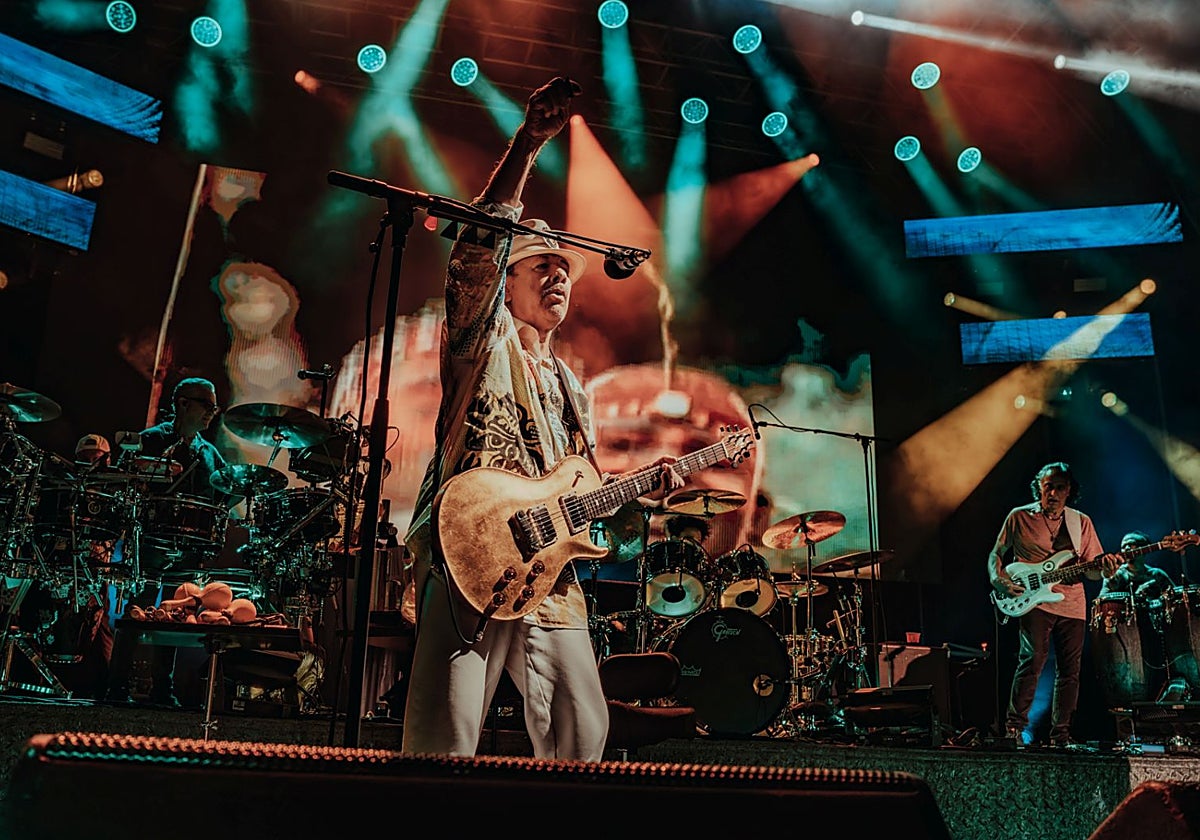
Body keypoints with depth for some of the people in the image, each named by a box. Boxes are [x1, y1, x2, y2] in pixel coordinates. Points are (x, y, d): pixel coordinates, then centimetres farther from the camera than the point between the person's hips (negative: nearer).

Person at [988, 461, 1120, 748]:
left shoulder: (1081, 522, 11)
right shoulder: (1019, 517, 3)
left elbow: (1092, 569, 11)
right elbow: (996, 555, 9)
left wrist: (1105, 568, -12)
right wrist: (1000, 582, -8)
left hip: (1072, 605, 4)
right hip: (1033, 601, -4)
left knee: (1069, 670, 5)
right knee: (1033, 659, -18)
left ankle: (1060, 735, 15)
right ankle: (1014, 725, -9)